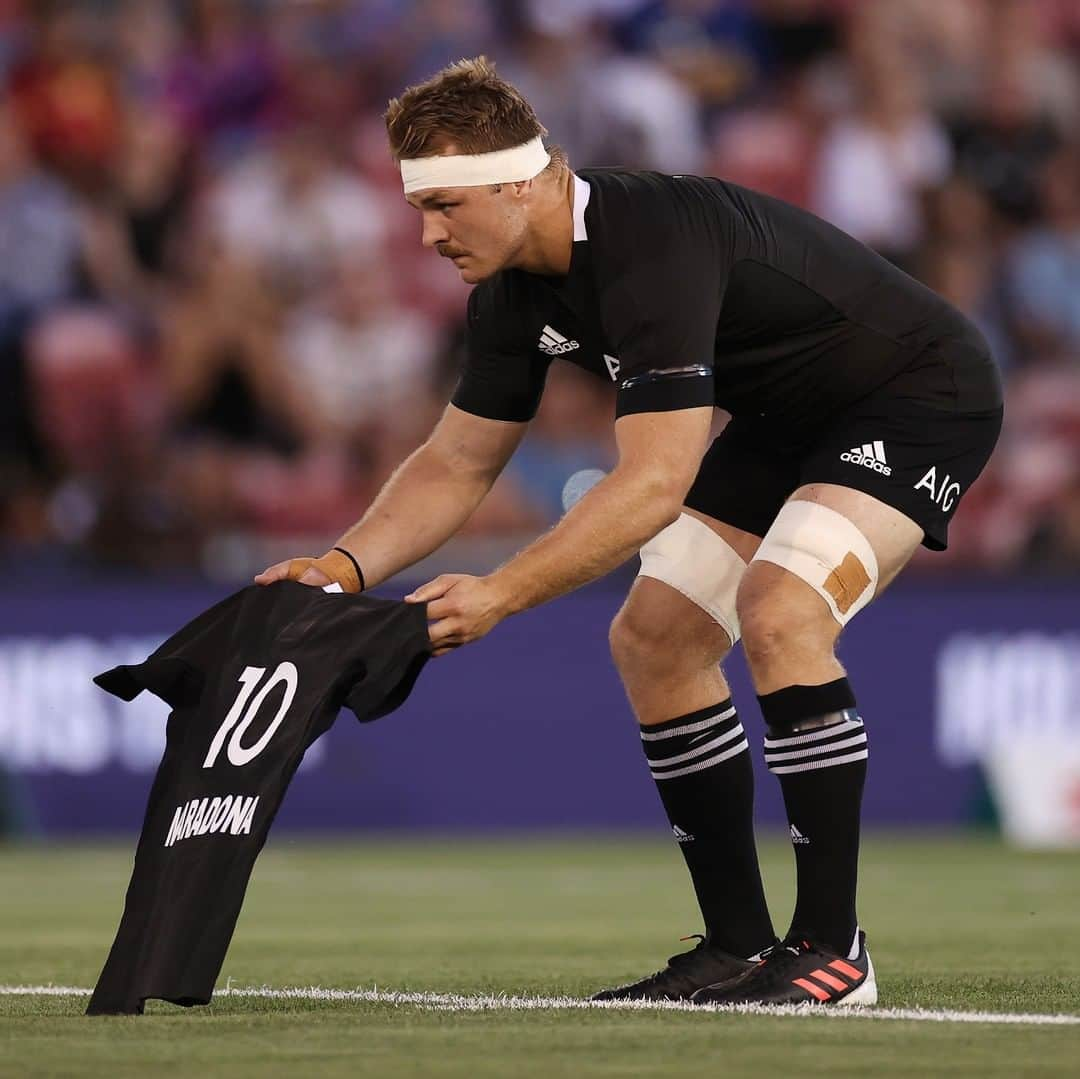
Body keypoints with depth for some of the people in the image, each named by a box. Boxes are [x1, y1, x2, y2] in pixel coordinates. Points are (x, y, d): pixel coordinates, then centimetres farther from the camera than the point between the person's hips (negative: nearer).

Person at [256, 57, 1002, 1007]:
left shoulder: (653, 250, -34)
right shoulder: (517, 292, -5)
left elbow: (656, 481, -39)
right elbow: (458, 464, 4)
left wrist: (500, 595, -40)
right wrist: (348, 564, -13)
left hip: (924, 398, -10)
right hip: (788, 421, 10)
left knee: (778, 614, -29)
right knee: (652, 639, 1)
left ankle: (833, 949, -20)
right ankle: (740, 945, 7)